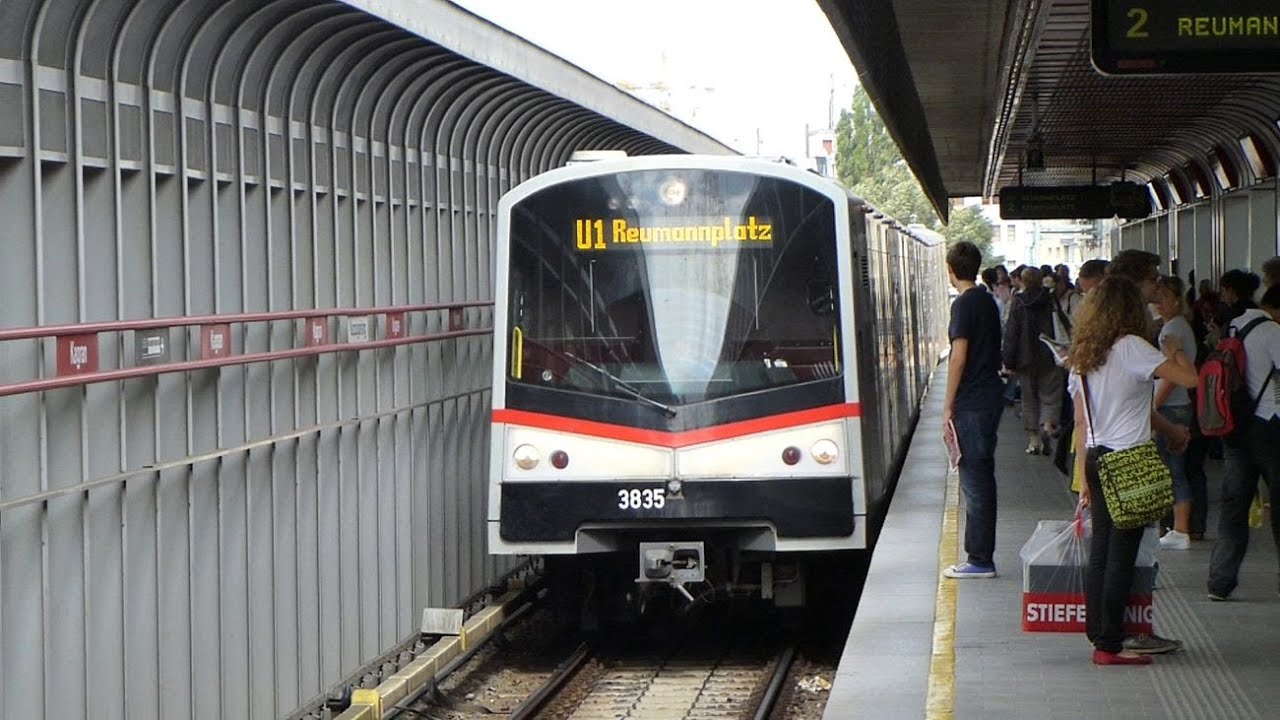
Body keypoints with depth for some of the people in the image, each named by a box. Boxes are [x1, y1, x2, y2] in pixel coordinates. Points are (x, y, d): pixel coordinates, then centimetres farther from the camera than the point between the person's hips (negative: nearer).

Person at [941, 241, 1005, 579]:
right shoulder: (988, 301, 13)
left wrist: (949, 405, -12)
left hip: (971, 403, -9)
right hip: (990, 396, 9)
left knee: (975, 480, -6)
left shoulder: (964, 304, -13)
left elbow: (959, 357, -17)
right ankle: (981, 557, 16)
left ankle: (980, 560, -4)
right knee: (982, 478, 12)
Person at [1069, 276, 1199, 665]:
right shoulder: (1132, 348, -12)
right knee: (1122, 553, -4)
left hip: (1097, 459, 7)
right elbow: (1189, 378, -18)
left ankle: (1098, 636, 17)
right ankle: (1110, 645, -3)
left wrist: (1085, 477, 17)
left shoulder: (1082, 356, 10)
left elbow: (1081, 422, 13)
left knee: (1100, 551, 13)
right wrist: (1176, 351, 3)